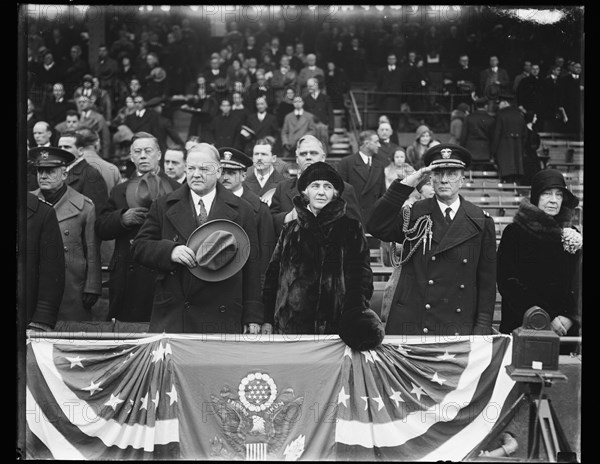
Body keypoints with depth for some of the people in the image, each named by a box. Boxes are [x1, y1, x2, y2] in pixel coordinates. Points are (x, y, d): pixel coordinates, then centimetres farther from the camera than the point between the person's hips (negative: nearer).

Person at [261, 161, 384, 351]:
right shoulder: (290, 231, 15)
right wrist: (267, 319, 6)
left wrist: (358, 312, -14)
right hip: (290, 324, 2)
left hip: (335, 324, -2)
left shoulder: (351, 229, 9)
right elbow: (272, 274, 15)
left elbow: (361, 272, 2)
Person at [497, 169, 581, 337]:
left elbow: (575, 284, 10)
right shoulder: (514, 233, -2)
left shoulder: (571, 234, 11)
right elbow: (508, 283, -8)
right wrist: (548, 317, -14)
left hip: (564, 328, 3)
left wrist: (569, 317, -8)